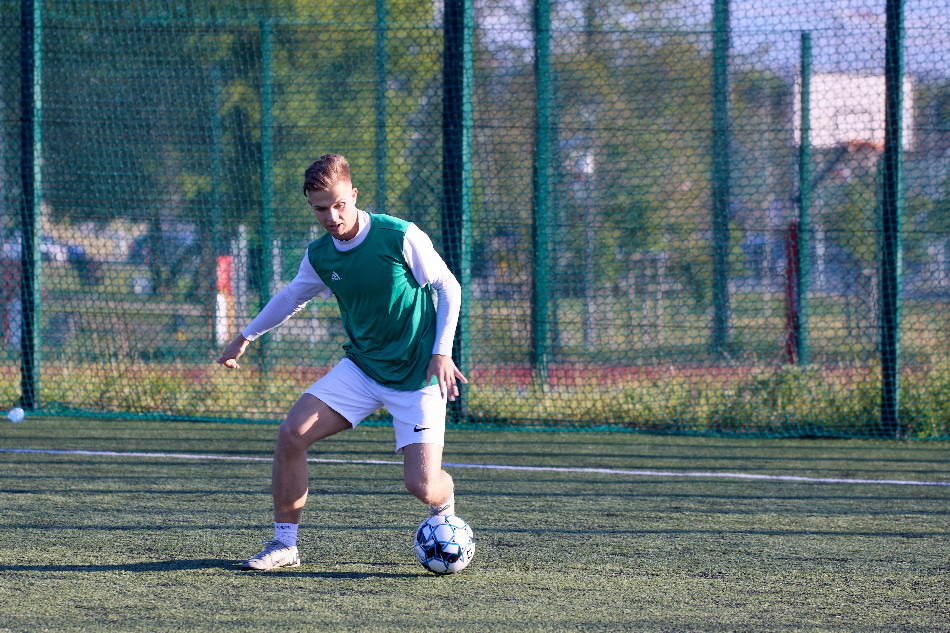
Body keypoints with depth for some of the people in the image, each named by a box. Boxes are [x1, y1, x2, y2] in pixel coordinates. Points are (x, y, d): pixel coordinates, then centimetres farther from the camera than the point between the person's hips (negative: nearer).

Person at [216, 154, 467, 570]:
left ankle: (444, 504, 25)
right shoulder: (319, 255, -2)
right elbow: (292, 297, 19)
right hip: (361, 367, 5)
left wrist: (441, 352, -16)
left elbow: (449, 288, -7)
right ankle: (284, 544, 0)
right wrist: (246, 336, 24)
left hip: (418, 377, -5)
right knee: (291, 435, -13)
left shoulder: (401, 237, -18)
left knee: (422, 486, -15)